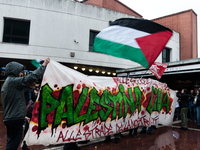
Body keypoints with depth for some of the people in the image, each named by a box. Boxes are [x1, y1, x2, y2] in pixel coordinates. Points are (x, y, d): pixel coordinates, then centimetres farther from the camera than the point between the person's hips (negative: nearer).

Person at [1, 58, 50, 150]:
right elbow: (32, 77, -24)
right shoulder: (13, 81, -14)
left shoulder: (7, 83, 19)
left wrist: (22, 116, 24)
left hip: (9, 118, 10)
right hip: (15, 118, -10)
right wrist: (44, 65, -15)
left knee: (11, 142, 16)